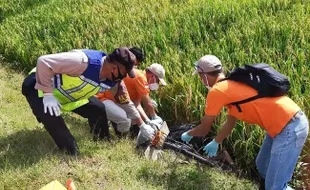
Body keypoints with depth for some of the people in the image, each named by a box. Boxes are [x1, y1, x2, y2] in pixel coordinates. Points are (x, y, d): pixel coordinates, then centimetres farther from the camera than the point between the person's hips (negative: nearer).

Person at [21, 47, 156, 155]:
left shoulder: (113, 81, -13)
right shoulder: (84, 61, -41)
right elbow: (44, 61, -37)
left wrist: (142, 125, 5)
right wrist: (48, 94, -34)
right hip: (39, 84, -7)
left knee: (98, 109, 1)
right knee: (51, 115, -33)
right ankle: (71, 152, -13)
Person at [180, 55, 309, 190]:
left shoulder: (217, 91, -11)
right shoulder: (231, 85, 16)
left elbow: (204, 129, 1)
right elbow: (230, 123, 28)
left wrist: (188, 135, 20)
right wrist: (215, 143, 38)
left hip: (289, 128, -10)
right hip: (291, 121, 10)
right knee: (262, 166, 25)